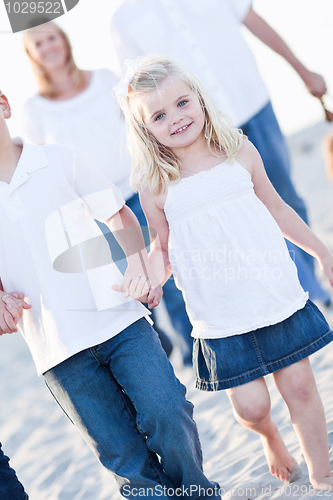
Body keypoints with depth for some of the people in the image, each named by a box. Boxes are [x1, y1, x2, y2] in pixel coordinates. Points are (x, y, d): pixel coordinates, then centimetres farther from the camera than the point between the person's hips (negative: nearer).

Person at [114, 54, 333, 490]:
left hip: (279, 297, 2)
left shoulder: (239, 153, -1)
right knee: (250, 405, 1)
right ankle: (269, 436, 39)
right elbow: (164, 247, 5)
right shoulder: (156, 187, -7)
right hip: (220, 320, -1)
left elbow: (277, 209, 12)